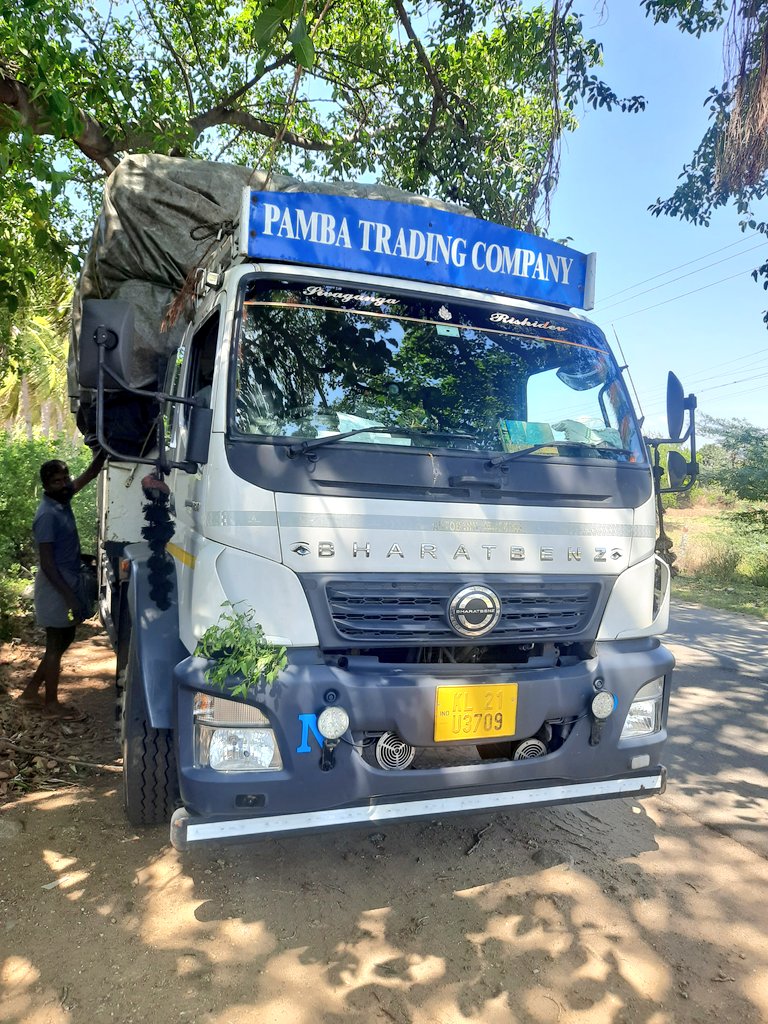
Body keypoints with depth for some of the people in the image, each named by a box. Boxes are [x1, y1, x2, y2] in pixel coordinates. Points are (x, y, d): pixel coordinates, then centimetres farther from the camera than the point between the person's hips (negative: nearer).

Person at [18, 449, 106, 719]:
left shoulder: (63, 499, 2)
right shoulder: (47, 515, -22)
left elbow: (89, 474, 14)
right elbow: (46, 562, -23)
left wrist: (104, 451, -1)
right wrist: (69, 596, -23)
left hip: (68, 582, 9)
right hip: (56, 587, -9)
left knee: (65, 639, 18)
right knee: (56, 644, 3)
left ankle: (31, 690, 29)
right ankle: (51, 704, 17)